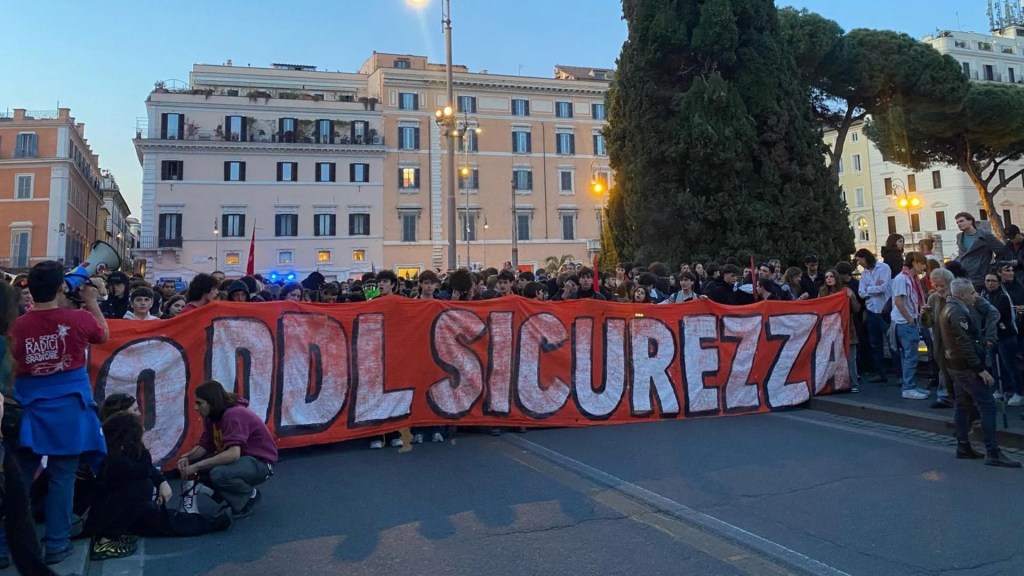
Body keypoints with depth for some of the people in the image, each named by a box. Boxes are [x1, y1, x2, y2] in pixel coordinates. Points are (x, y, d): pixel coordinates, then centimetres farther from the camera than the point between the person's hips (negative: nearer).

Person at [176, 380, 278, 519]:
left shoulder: (234, 415, -26)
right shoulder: (212, 416, 2)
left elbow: (233, 454, -37)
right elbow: (204, 446, 4)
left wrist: (196, 466, -34)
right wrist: (187, 457, -16)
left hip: (260, 463, -9)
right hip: (239, 458, 9)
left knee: (219, 474, -35)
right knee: (192, 463, -3)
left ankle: (250, 495, -4)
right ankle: (235, 498, 8)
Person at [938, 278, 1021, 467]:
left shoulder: (948, 309, 12)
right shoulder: (957, 313, -20)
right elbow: (965, 344, -24)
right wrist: (980, 369, -23)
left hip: (955, 365, 11)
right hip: (967, 367, -11)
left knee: (961, 404, 13)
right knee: (988, 406, -8)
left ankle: (963, 447, 19)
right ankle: (992, 453, -6)